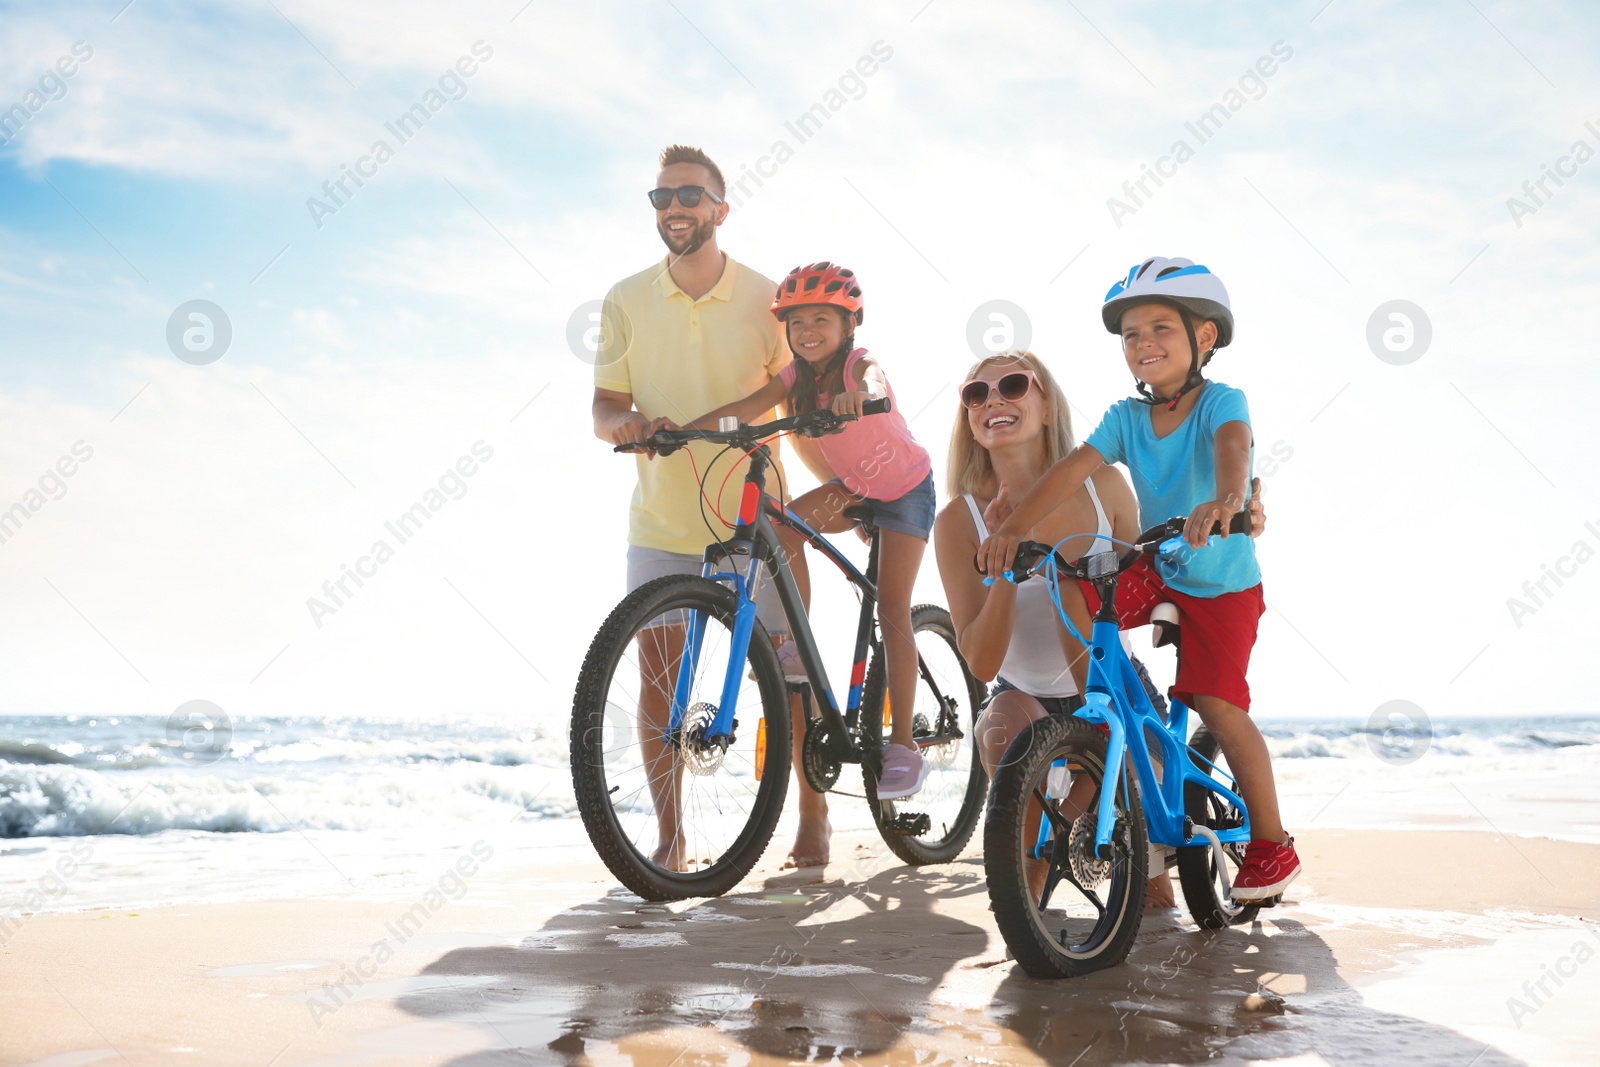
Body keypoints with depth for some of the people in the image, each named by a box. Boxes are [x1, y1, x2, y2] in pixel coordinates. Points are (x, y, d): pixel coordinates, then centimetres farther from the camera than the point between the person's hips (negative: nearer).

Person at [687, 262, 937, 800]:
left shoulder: (859, 362, -24)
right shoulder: (797, 376, -9)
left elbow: (873, 383, -47)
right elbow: (746, 407, -19)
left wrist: (857, 396, -72)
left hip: (906, 488, -6)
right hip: (854, 487, 6)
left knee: (892, 612, -10)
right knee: (782, 525, -21)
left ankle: (903, 746, -6)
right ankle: (799, 643, -7)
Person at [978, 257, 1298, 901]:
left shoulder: (1220, 402, -17)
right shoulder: (1126, 418, -6)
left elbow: (1233, 444, -40)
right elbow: (1074, 468, -18)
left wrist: (1224, 499, -63)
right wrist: (1012, 528, -33)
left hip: (1223, 587, -4)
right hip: (1155, 573, 4)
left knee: (1217, 704, -14)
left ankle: (1273, 845, 4)